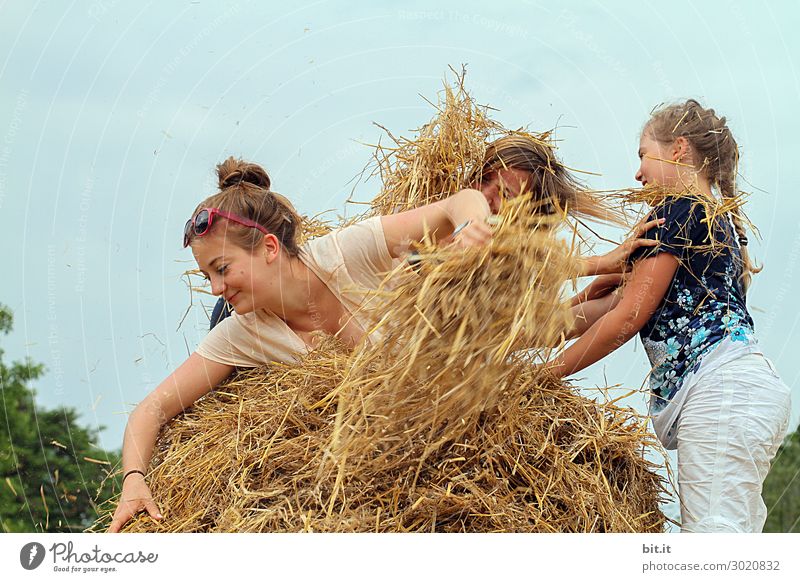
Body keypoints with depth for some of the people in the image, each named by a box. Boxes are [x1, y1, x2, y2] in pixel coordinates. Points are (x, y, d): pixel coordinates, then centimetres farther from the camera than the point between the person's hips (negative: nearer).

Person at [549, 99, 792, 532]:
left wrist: (550, 372, 4)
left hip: (718, 388, -10)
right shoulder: (721, 219, 27)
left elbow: (628, 318, -4)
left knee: (712, 532, -15)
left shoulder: (677, 210, -1)